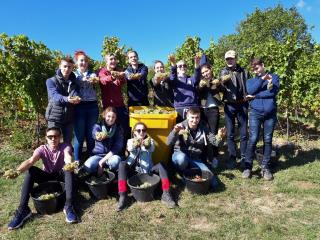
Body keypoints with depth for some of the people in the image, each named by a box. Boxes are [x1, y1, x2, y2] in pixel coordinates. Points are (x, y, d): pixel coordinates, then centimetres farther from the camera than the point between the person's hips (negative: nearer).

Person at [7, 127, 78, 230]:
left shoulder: (65, 146, -19)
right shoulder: (42, 149, -15)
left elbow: (67, 156, -42)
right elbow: (30, 161, -34)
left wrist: (69, 164, -68)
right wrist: (18, 171, -55)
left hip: (60, 176, -1)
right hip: (46, 176, 2)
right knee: (30, 170, -26)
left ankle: (68, 206, -36)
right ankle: (23, 209, -26)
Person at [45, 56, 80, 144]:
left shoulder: (74, 82, 10)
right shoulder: (51, 81, -2)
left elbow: (75, 94, -7)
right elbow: (55, 96, -19)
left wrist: (76, 99, -33)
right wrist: (66, 99, -41)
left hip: (69, 117, 4)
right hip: (55, 117, -3)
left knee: (68, 142, 11)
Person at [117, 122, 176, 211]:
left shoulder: (150, 141, 9)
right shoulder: (131, 141, 9)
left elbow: (151, 149, -16)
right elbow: (130, 149, -17)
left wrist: (146, 145, -42)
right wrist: (135, 144, -42)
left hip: (147, 170, 0)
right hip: (134, 169, 0)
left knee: (160, 165, -26)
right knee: (122, 164, -28)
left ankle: (166, 194, -31)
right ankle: (122, 196, -32)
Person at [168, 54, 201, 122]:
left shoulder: (191, 79, 16)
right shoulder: (175, 80, 12)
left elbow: (197, 77, -7)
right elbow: (172, 77, -12)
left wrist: (197, 64, -29)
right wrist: (173, 64, -34)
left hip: (193, 108, 2)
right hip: (179, 108, -1)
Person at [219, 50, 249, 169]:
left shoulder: (243, 71, 9)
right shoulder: (224, 71, 5)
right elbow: (222, 88, -8)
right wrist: (223, 81, -31)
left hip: (242, 105, 1)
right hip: (229, 105, -1)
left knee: (243, 133, 6)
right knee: (230, 134, 1)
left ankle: (244, 158, 15)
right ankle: (232, 158, 9)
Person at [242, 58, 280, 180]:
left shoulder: (274, 77, 10)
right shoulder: (251, 81, 13)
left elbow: (273, 92, -8)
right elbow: (250, 91, -9)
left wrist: (256, 96, -8)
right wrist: (262, 79, -12)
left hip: (270, 113, 0)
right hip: (255, 113, 0)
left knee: (268, 140, 4)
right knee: (253, 139, -8)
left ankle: (265, 167, 12)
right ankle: (248, 166, 1)